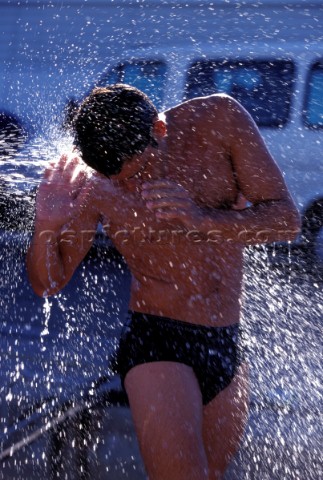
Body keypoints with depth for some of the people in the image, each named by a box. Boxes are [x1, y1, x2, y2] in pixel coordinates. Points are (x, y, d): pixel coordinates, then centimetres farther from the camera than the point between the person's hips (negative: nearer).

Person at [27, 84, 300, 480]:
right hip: (157, 345, -4)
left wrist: (202, 220, -26)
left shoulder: (219, 120, -9)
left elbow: (286, 220, -9)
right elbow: (48, 283, -4)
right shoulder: (95, 187, -12)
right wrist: (46, 226, -26)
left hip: (228, 345, 4)